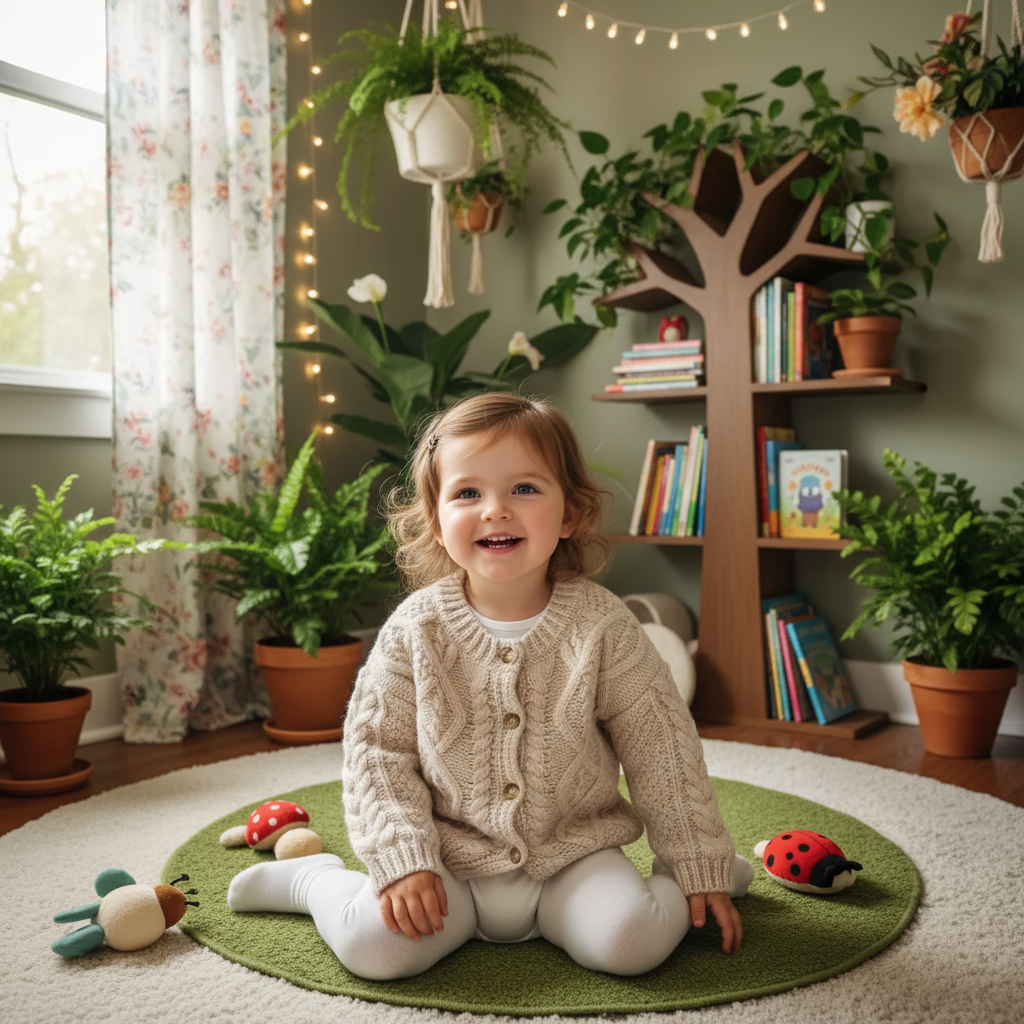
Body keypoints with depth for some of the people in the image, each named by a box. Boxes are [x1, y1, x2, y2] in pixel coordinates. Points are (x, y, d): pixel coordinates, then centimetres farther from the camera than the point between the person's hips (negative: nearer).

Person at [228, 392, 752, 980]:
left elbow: (664, 750, -3)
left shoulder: (601, 626, -9)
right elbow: (378, 746, -3)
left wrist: (702, 869, -1)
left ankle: (673, 884, 10)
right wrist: (403, 860, -14)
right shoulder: (417, 629, -8)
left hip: (573, 853, 0)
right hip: (450, 860, 0)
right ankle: (312, 878, 11)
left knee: (632, 942, -24)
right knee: (374, 944, -21)